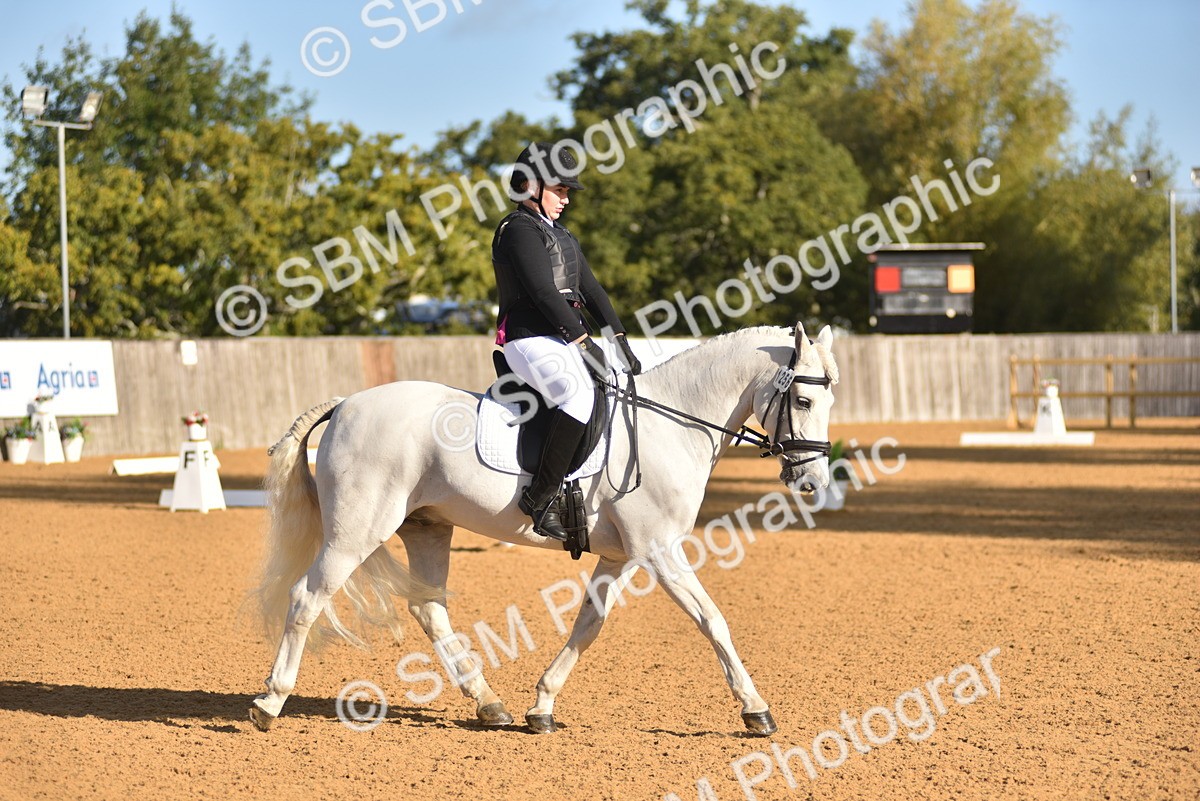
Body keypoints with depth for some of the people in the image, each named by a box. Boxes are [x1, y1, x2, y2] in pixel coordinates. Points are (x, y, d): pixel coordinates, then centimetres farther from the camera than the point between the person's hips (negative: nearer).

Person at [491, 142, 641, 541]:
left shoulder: (561, 236, 23)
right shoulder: (519, 230, -8)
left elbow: (590, 289, 19)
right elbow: (543, 292, -18)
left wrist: (619, 339, 8)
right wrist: (583, 341, -21)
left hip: (565, 340, 11)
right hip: (531, 340, -11)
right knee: (580, 394, -33)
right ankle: (541, 496, -34)